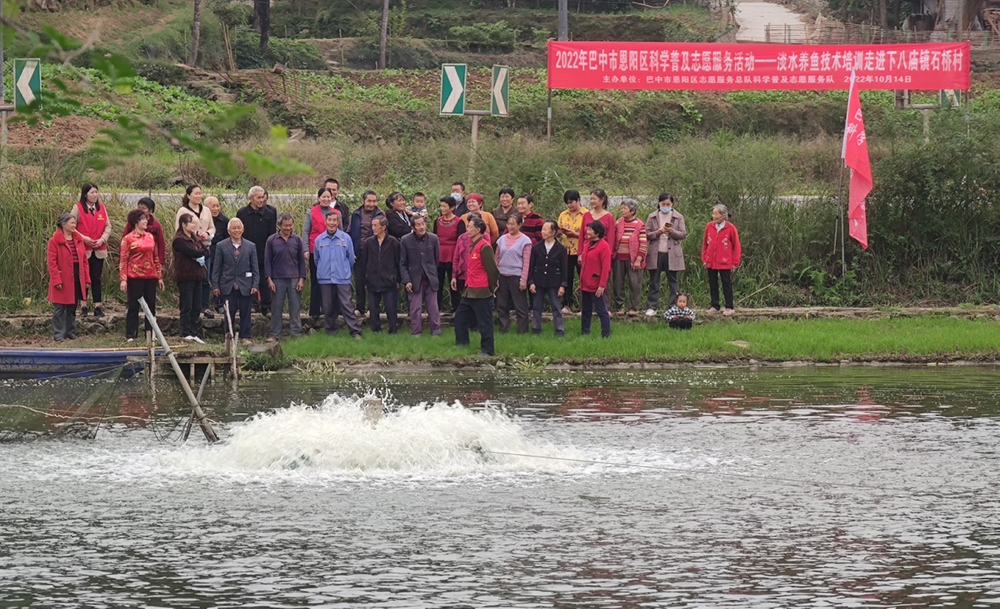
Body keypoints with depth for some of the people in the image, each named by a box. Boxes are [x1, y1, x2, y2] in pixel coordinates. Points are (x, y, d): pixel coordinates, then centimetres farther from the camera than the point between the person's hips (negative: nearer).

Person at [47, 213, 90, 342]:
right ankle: (59, 335, 2)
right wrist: (57, 280, -16)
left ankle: (71, 332, 21)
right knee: (60, 308, -2)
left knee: (72, 308, 13)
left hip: (77, 280, 5)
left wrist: (87, 279, 7)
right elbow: (52, 262, -10)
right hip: (62, 281, -5)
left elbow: (84, 260, 12)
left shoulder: (78, 240, 11)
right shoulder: (54, 241, -7)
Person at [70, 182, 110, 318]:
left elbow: (108, 226, 8)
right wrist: (83, 238, -15)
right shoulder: (78, 208, -4)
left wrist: (102, 239, -8)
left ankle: (98, 307, 4)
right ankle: (83, 307, 8)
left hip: (99, 250, 3)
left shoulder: (101, 208, 8)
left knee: (97, 278, 3)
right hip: (83, 249, -3)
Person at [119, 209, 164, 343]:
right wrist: (123, 279, -14)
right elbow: (123, 260, -7)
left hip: (150, 277, 5)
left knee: (151, 306, 9)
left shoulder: (150, 237, 11)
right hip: (135, 277, -5)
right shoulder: (128, 239, -5)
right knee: (133, 306, -1)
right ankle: (130, 335, 2)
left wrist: (160, 276, 14)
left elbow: (156, 258, 16)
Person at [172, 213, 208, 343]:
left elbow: (207, 252, 6)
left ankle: (193, 333, 11)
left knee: (196, 307, 7)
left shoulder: (196, 238, 15)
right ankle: (186, 333, -2)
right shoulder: (179, 240, -10)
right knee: (187, 307, -5)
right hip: (185, 277, -8)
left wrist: (200, 256, -14)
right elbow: (191, 252, -21)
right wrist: (202, 252, -3)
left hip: (197, 276, 8)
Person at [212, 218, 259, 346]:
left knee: (245, 312, 3)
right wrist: (215, 285, -1)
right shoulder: (221, 246, 4)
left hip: (245, 286, 1)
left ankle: (246, 336, 9)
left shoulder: (251, 246, 7)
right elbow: (216, 268, 5)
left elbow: (255, 268, 8)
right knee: (229, 313, 2)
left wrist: (255, 285, -1)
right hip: (228, 286, -1)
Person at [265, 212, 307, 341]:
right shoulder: (272, 240, 1)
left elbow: (301, 260, 9)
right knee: (276, 308, 2)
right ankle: (274, 334, 7)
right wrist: (269, 279, -4)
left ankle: (296, 333, 5)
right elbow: (267, 261, 3)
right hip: (277, 280, -1)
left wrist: (302, 279, 2)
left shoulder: (297, 240, 5)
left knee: (295, 307, 1)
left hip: (294, 279, 1)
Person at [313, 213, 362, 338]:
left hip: (343, 279, -2)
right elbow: (316, 259, 16)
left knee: (346, 305, -8)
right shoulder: (319, 240, 5)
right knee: (328, 307, 6)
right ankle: (330, 331, 16)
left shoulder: (346, 238, 0)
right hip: (325, 279, 2)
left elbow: (351, 258, 8)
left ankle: (355, 331, -9)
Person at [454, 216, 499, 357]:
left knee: (484, 322, -3)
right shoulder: (473, 245, 15)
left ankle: (487, 351, 2)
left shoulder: (484, 247, -15)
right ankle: (461, 345, 24)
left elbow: (491, 269, -16)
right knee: (460, 317, 15)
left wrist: (492, 288, -10)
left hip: (481, 292, -10)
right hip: (470, 291, 10)